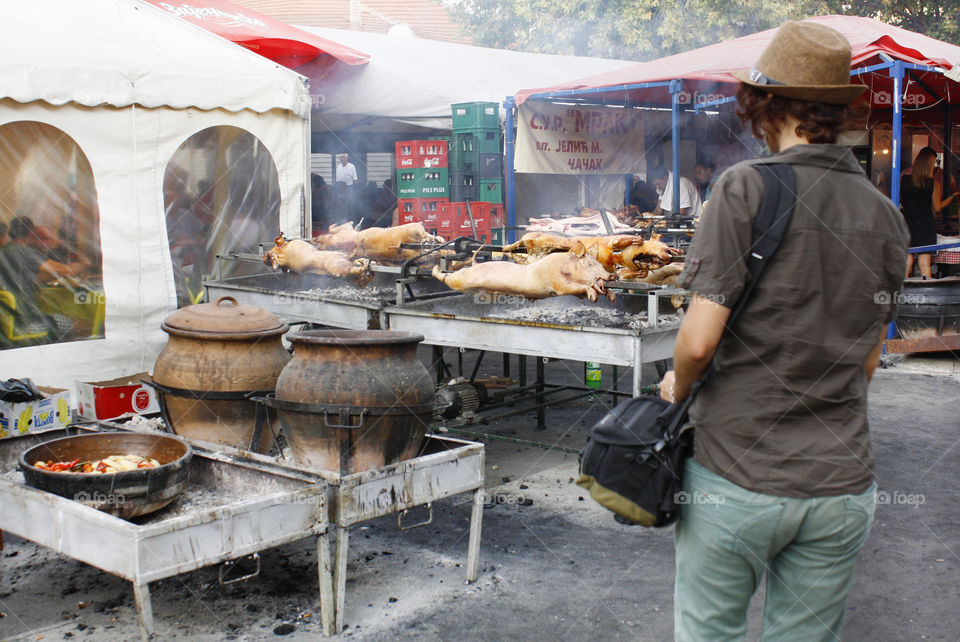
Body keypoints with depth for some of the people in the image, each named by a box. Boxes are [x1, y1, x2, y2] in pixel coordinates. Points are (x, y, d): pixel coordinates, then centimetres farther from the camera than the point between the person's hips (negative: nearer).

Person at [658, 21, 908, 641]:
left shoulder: (747, 187, -12)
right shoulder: (886, 216, 4)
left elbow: (699, 340, -16)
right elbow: (867, 361, 11)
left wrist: (676, 387, 4)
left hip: (737, 477, -4)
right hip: (841, 484, 5)